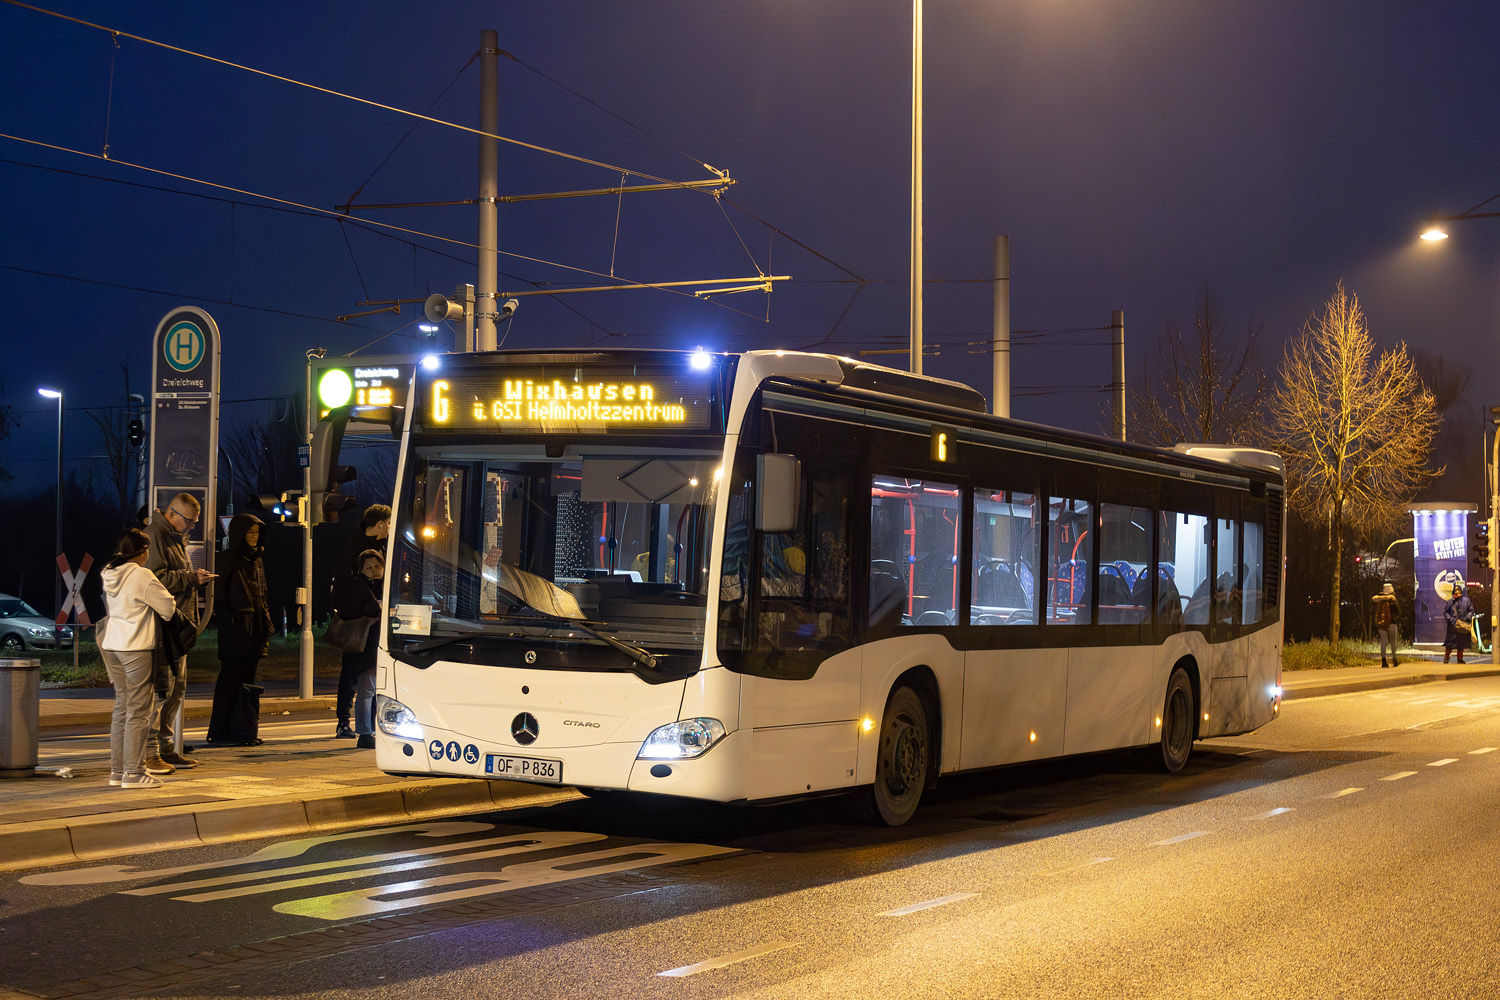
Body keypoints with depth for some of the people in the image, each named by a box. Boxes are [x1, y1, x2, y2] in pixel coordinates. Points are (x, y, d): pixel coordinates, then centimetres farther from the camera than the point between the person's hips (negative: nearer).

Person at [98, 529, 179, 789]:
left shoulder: (108, 574, 10)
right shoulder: (142, 576, -13)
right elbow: (168, 607, -10)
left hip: (112, 645, 8)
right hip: (136, 647, -8)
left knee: (122, 706, 15)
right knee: (138, 710, -3)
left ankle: (117, 769, 18)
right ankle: (133, 772, -2)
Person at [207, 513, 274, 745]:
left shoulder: (255, 559, 16)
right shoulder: (227, 559, -6)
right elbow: (219, 595, -11)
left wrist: (266, 625, 12)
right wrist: (227, 618, -18)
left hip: (254, 629, 7)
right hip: (235, 629, -7)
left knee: (247, 680, 8)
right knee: (230, 680, -5)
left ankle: (242, 730, 12)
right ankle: (220, 732, 1)